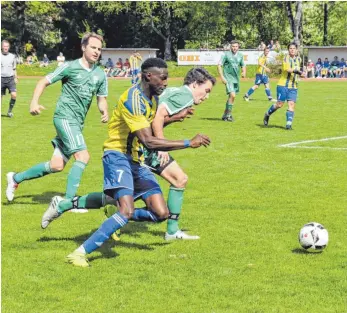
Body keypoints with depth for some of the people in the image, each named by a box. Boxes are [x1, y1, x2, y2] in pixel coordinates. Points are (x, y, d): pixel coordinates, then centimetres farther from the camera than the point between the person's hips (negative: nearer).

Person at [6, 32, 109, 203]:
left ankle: (16, 178, 26)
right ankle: (69, 201, -13)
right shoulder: (70, 67, -7)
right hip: (64, 117, -7)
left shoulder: (100, 74, 9)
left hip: (77, 123, 7)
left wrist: (104, 111, -6)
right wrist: (34, 102, -16)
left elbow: (101, 99, 17)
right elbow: (44, 82, -2)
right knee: (83, 156, -20)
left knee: (56, 166, 7)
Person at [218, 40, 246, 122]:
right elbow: (219, 65, -6)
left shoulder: (240, 55, 9)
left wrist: (244, 72, -1)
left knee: (231, 97, 12)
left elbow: (243, 65, 20)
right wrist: (222, 76, -15)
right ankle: (228, 115, -9)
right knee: (232, 95, -19)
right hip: (228, 78, -6)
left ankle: (225, 115, 25)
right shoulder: (226, 55, -7)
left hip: (236, 79, 6)